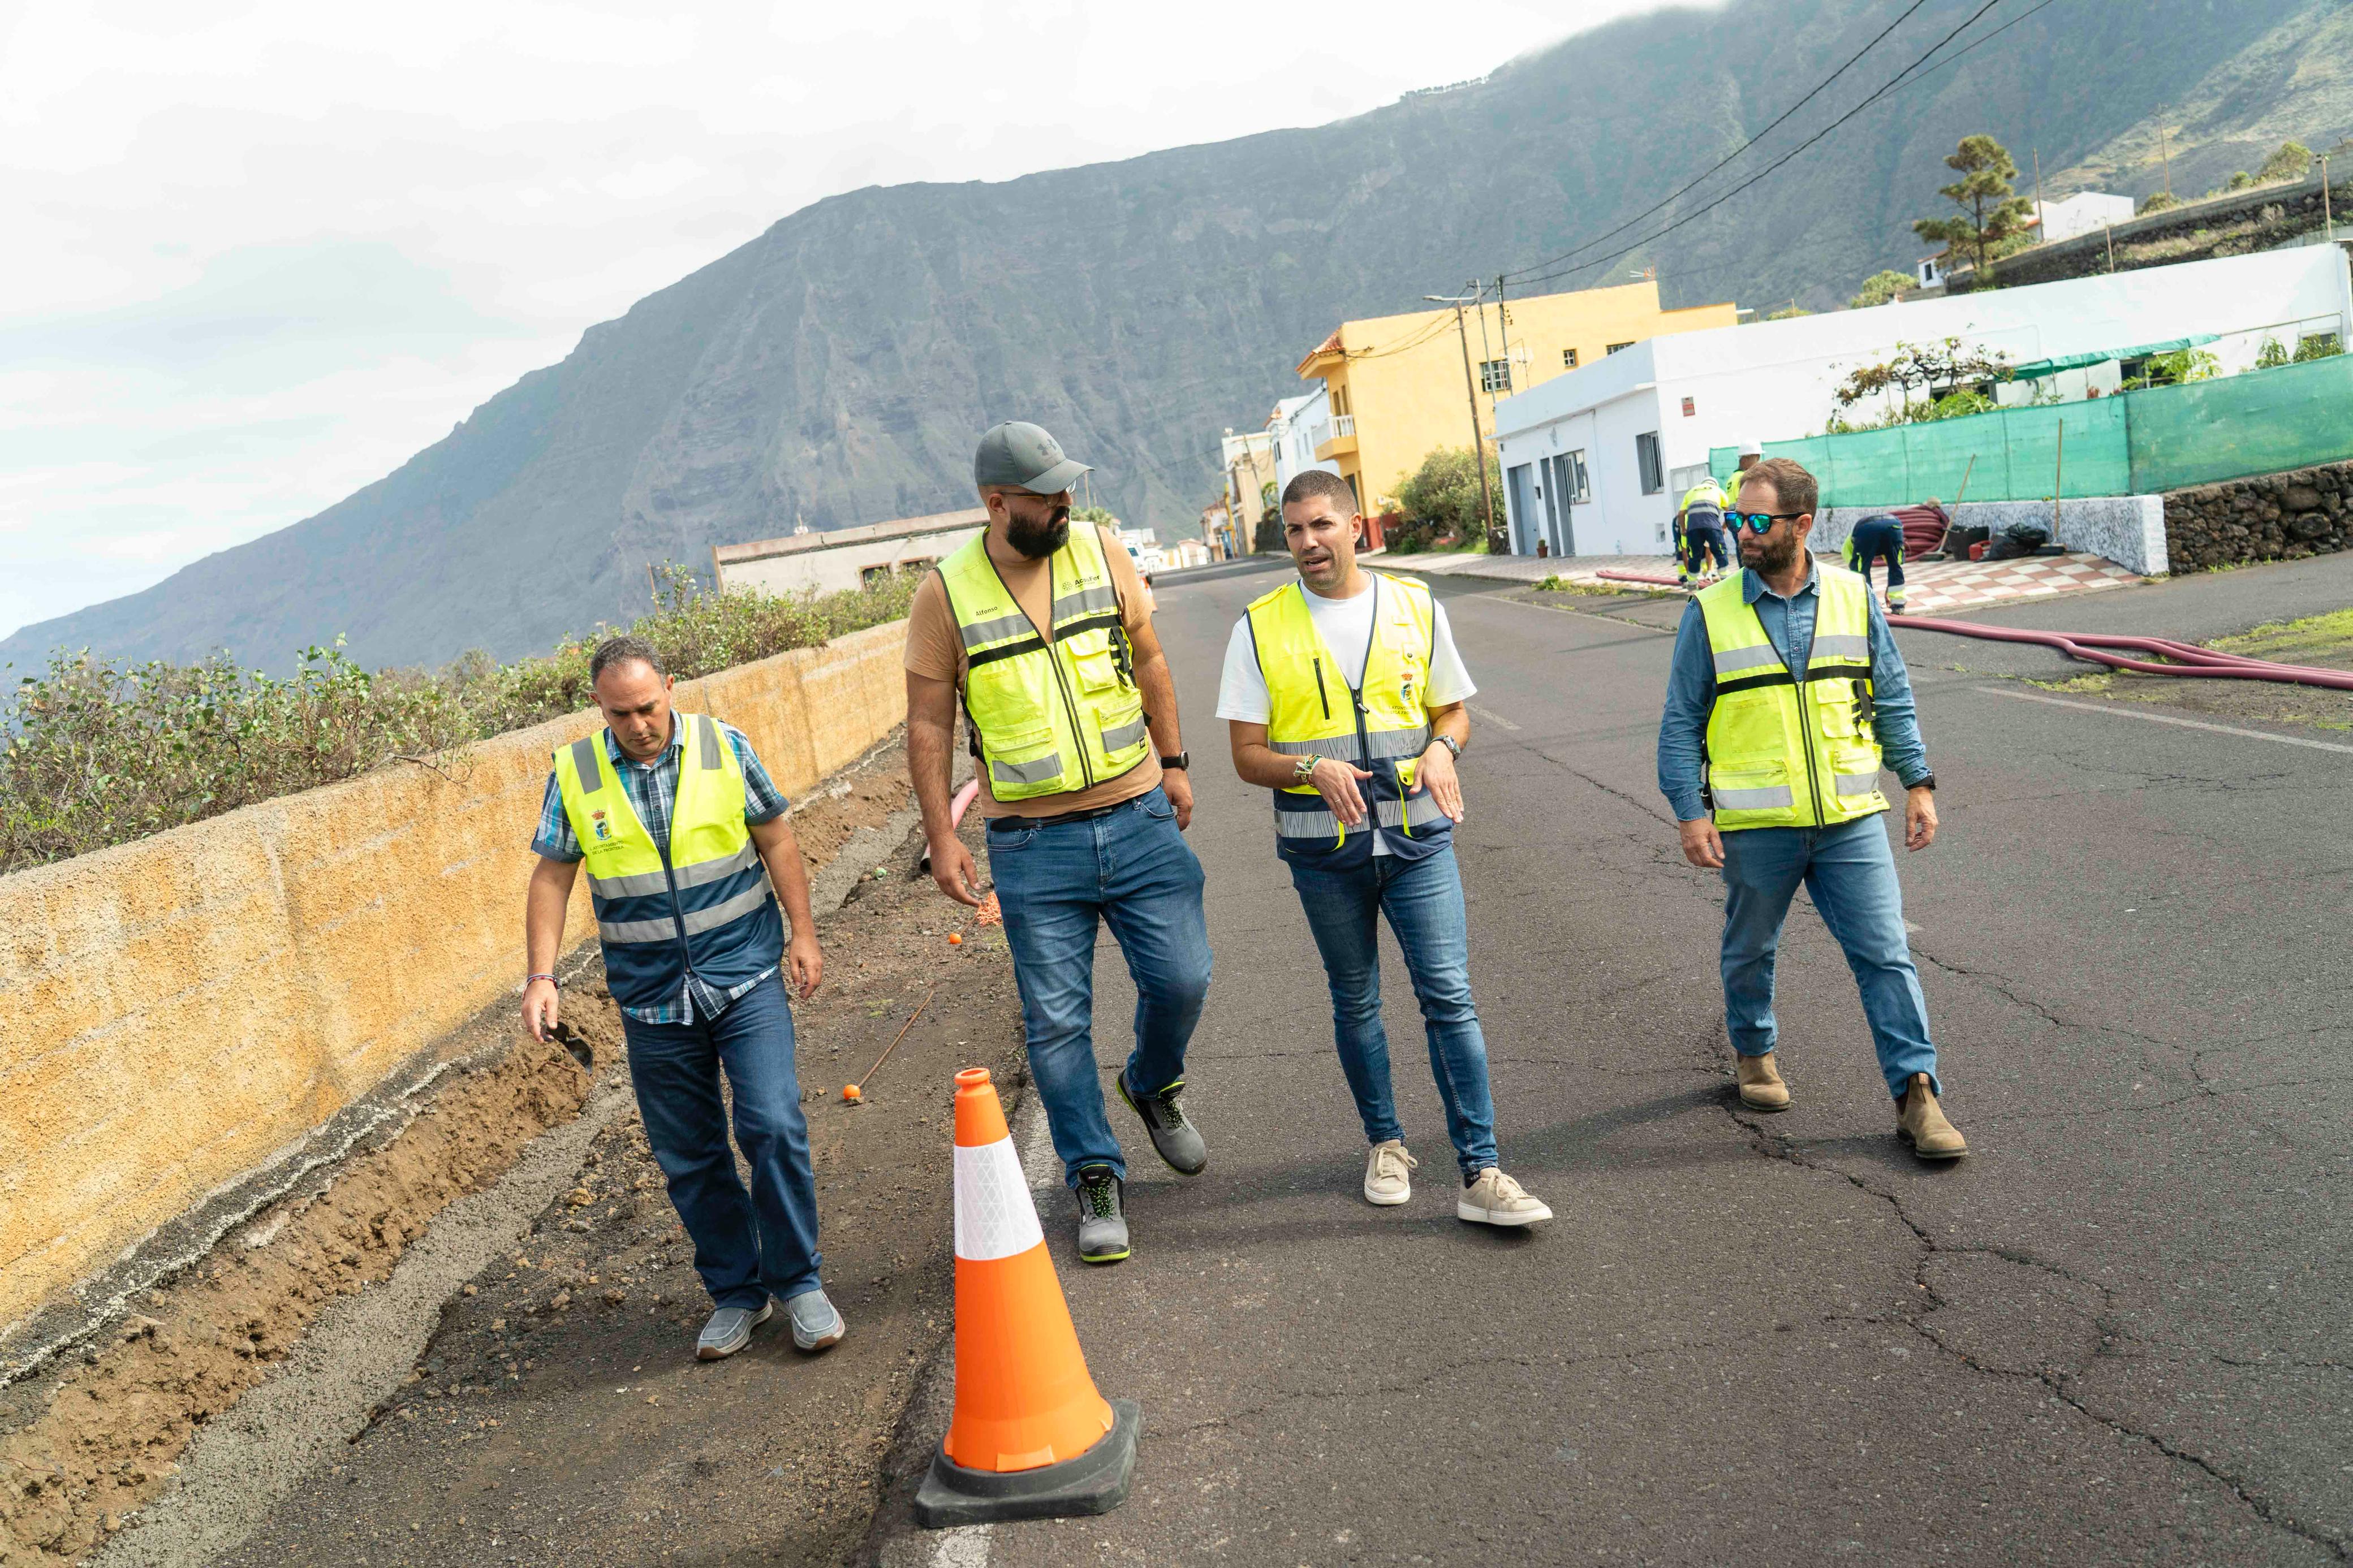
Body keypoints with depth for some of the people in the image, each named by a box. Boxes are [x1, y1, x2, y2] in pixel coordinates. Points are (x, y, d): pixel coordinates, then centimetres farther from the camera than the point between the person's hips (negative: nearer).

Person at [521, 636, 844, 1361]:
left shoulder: (724, 747, -4)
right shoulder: (574, 773, -2)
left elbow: (775, 839, 4)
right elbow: (551, 879, 3)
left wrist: (802, 932, 0)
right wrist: (541, 976, -6)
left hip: (745, 977, -2)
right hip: (652, 1000, 2)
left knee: (773, 1127, -11)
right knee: (688, 1157, 8)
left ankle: (798, 1282, 7)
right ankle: (736, 1293, 24)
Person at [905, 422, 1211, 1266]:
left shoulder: (1101, 552, 0)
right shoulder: (946, 594, -7)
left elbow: (1148, 660, 11)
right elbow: (929, 724, -3)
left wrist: (1173, 762, 12)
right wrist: (941, 834, -6)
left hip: (1138, 818, 2)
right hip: (1032, 843, -2)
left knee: (1181, 979, 2)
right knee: (1057, 1020, 3)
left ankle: (1154, 1086, 35)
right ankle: (1095, 1179, 20)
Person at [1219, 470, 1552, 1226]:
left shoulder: (1415, 608, 4)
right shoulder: (1261, 628, -1)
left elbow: (1452, 709, 13)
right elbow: (1248, 756, -1)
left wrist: (1440, 748, -10)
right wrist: (1313, 768, -21)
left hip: (1417, 836, 0)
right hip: (1324, 848, 0)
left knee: (1450, 995, -6)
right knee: (1355, 1003, 13)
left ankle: (1480, 1173, 0)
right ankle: (1385, 1143, 31)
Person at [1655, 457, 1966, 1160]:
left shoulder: (1852, 596, 3)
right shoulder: (1711, 611, -4)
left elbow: (1893, 698, 11)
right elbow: (1681, 723, -1)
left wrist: (1918, 783, 5)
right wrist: (1690, 812, -8)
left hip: (1851, 820, 1)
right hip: (1755, 825, -1)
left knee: (1886, 954, -1)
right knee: (1750, 951, 15)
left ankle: (1917, 1094, 6)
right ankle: (1754, 1054, 39)